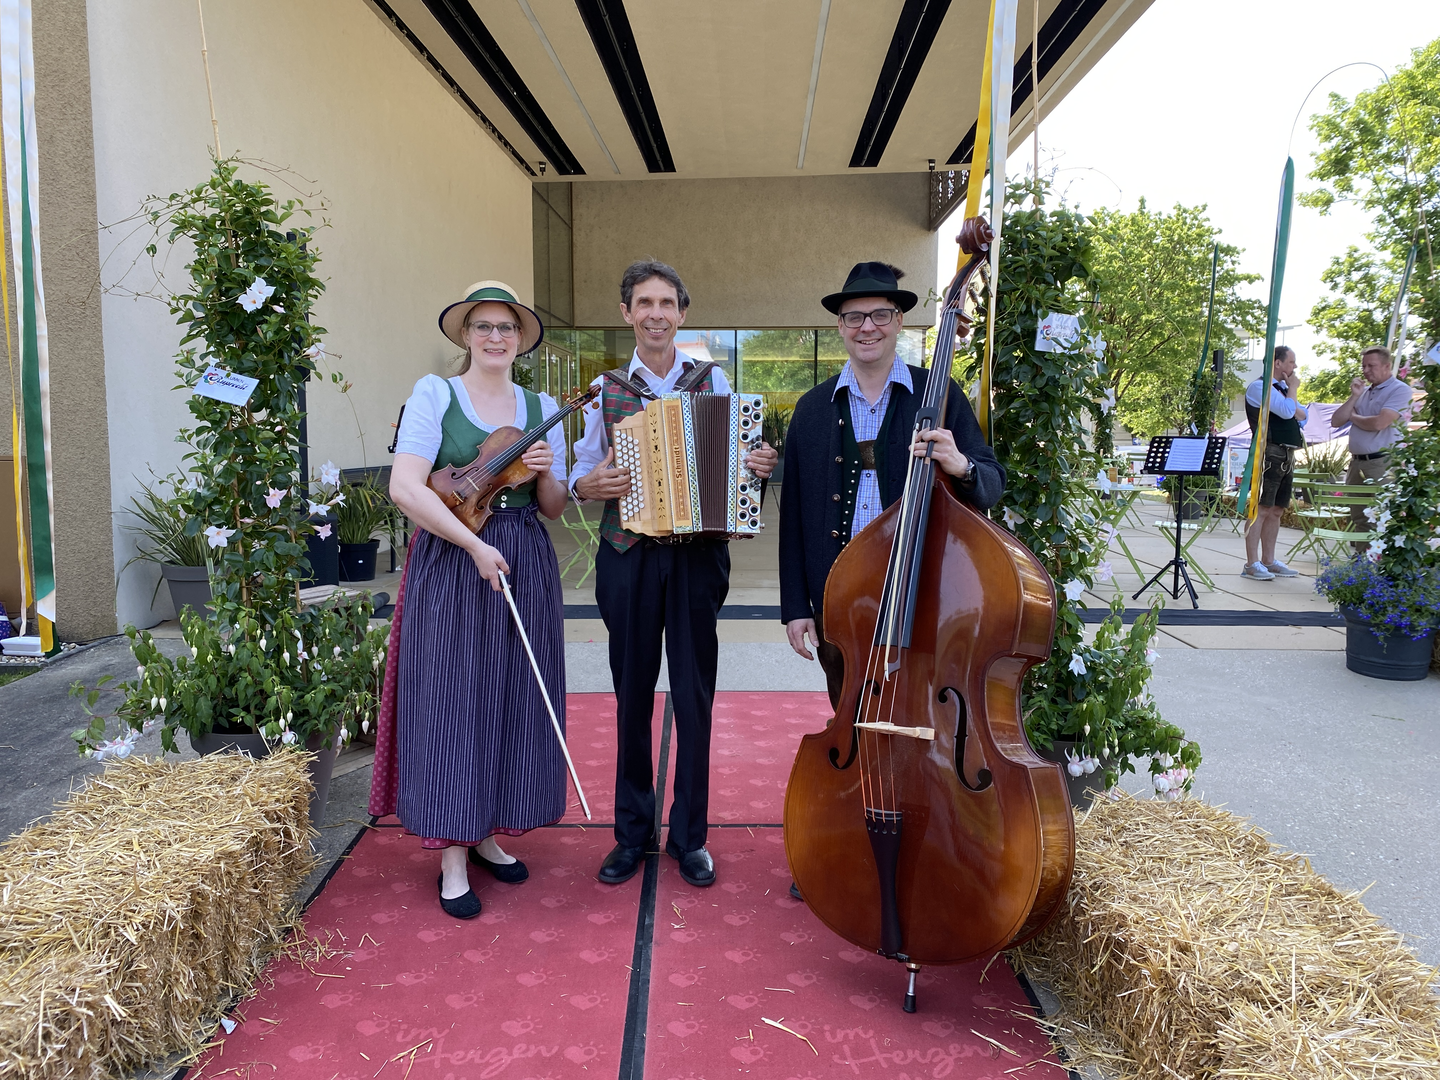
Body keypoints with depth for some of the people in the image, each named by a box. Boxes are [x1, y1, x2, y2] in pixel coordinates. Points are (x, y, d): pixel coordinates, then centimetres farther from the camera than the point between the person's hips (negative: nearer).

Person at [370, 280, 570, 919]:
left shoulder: (542, 408, 11)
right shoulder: (434, 395, -2)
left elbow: (553, 508, 12)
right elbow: (405, 488, -15)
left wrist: (546, 472, -9)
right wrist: (475, 545, -21)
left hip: (526, 570, 4)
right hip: (450, 566, -4)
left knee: (513, 703, 10)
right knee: (452, 702, 0)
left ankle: (489, 834, 29)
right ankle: (452, 858, 14)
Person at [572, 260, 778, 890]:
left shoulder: (713, 382, 6)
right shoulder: (607, 390, 7)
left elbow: (741, 458, 8)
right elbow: (581, 471, 8)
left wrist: (761, 467, -14)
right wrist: (588, 486, -14)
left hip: (697, 557, 0)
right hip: (629, 558, 1)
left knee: (694, 698, 5)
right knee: (632, 697, 10)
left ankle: (689, 836, 22)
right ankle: (632, 832, 27)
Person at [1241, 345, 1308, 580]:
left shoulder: (1282, 389, 22)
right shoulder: (1260, 386, -6)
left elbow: (1304, 415, 15)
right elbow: (1287, 411, -18)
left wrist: (1292, 399, -4)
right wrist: (1293, 389, -1)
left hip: (1287, 455, 9)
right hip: (1269, 453, -9)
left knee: (1276, 511, 10)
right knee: (1261, 509, -10)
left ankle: (1268, 560, 15)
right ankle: (1251, 564, -9)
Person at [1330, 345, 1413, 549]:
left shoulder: (1399, 390, -6)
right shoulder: (1363, 391, 16)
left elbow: (1379, 423, -19)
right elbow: (1335, 421, 11)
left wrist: (1353, 417, 1)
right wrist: (1353, 397, 0)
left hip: (1382, 463, -7)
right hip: (1357, 462, 8)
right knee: (1359, 519, 11)